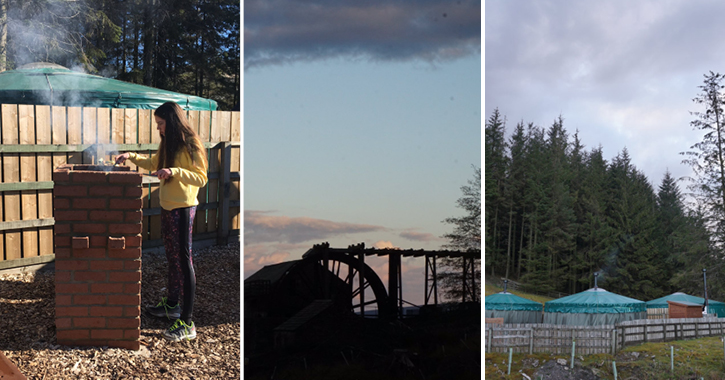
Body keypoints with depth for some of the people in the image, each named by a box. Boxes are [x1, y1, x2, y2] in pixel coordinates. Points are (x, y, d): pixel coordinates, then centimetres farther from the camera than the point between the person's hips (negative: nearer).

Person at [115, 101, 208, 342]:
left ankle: (187, 323, -9)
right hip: (167, 207, 9)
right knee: (172, 258, 20)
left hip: (183, 209, -9)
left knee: (183, 260, -9)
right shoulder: (168, 144, 12)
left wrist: (174, 171, -30)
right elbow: (153, 164, 30)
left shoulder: (190, 145, -15)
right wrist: (132, 157, 18)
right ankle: (172, 305, 36)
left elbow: (201, 177, -20)